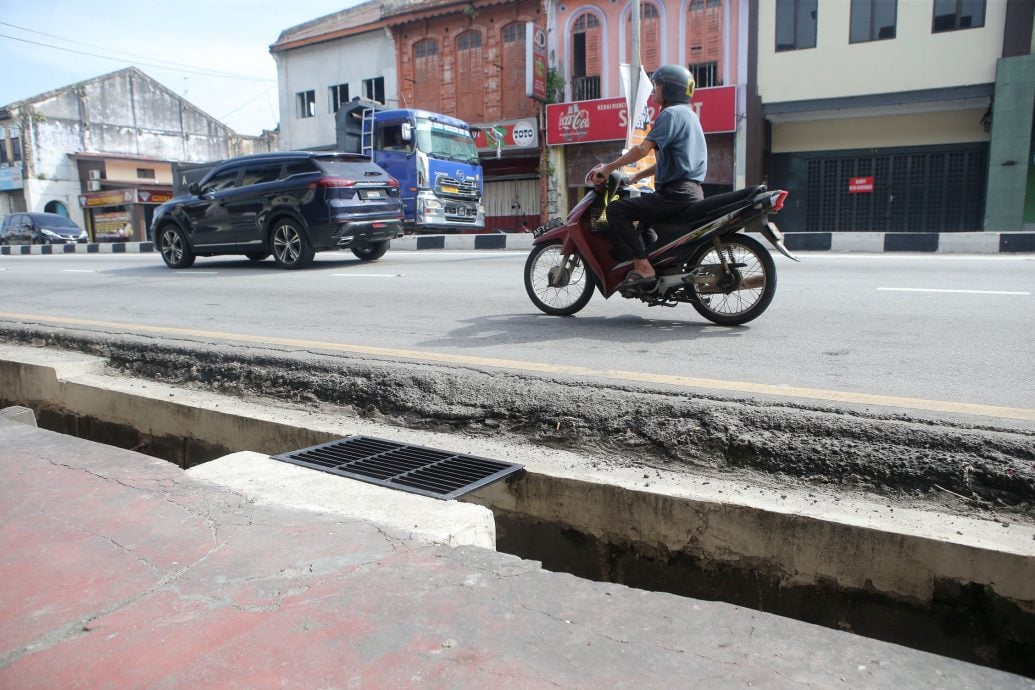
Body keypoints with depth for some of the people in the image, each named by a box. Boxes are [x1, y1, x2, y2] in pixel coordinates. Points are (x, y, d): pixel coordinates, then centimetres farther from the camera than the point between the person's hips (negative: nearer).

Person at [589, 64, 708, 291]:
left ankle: (643, 268, -23)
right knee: (644, 217, 32)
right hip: (691, 191, 11)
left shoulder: (671, 113, -9)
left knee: (616, 210, -15)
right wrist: (637, 176, 25)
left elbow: (643, 148, -20)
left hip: (676, 193, -11)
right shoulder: (687, 114, 24)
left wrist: (609, 168, -14)